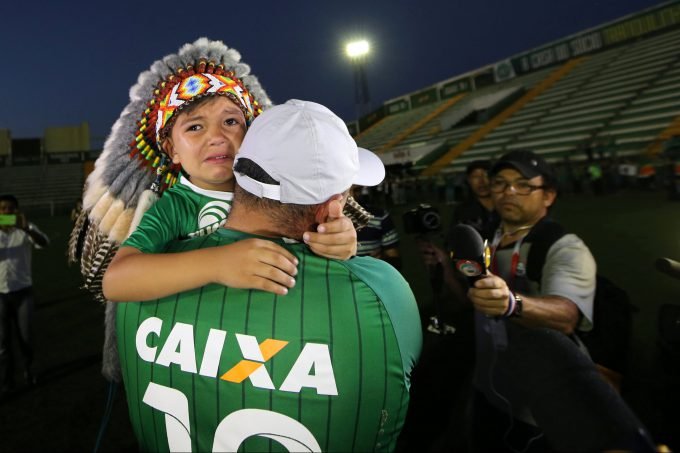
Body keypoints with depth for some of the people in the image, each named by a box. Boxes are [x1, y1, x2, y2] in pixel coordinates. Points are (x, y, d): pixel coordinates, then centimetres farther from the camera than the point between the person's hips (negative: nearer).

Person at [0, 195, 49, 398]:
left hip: (23, 291, -1)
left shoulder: (26, 229, -2)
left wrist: (26, 228, -42)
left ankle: (28, 368, 34)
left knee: (26, 336, 8)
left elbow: (44, 243, -21)